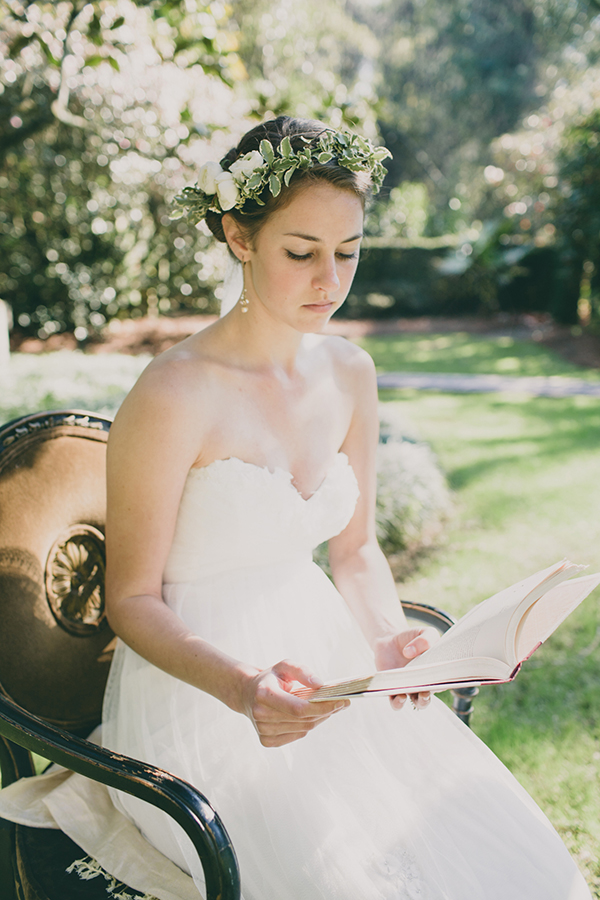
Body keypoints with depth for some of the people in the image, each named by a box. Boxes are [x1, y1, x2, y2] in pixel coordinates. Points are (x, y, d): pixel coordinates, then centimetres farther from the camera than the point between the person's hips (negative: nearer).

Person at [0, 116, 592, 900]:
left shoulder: (350, 374, 1)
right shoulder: (174, 396, -19)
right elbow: (132, 600, -11)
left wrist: (389, 640, -8)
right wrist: (242, 688, -27)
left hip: (319, 657, 6)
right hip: (198, 685, -5)